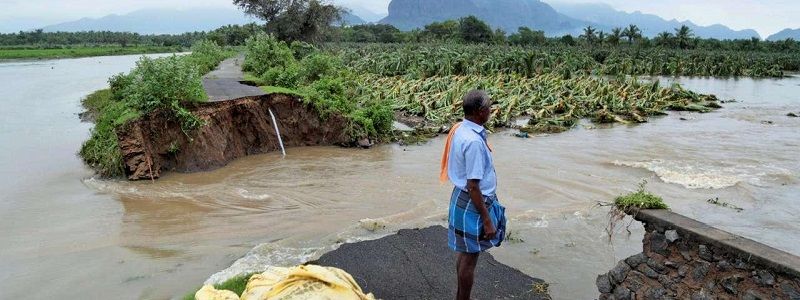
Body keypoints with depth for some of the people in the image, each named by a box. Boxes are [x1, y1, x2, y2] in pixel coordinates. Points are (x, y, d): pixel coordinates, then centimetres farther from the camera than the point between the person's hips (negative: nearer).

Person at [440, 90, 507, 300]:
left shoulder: (460, 129, 2)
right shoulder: (474, 141, -27)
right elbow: (473, 187, -25)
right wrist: (486, 220, -20)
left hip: (460, 196, 10)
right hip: (472, 203, -10)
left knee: (464, 252, 23)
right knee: (469, 258, 6)